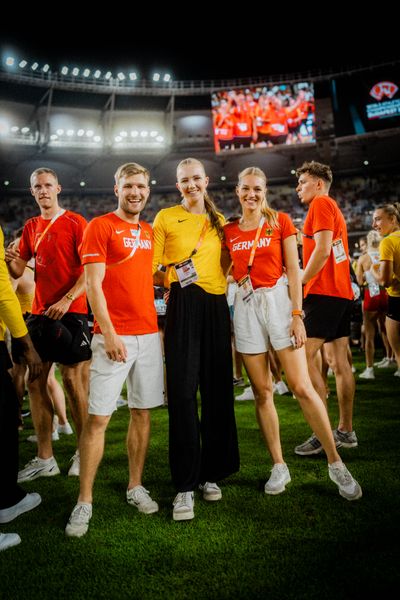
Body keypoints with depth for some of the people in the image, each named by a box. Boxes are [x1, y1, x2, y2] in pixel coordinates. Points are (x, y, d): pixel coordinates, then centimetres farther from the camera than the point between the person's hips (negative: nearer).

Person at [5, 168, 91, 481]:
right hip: (40, 312, 6)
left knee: (73, 379, -3)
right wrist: (11, 260, -8)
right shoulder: (31, 227, 15)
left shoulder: (76, 222, -3)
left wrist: (66, 301, -21)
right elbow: (18, 272, 14)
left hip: (71, 311, -6)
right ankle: (45, 459, 15)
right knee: (36, 381, 5)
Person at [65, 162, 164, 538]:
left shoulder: (149, 232, 16)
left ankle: (135, 487, 25)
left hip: (149, 332, 6)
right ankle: (84, 502, 10)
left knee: (142, 411, 10)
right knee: (98, 417, -2)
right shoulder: (100, 227, -3)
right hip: (114, 335, -6)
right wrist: (108, 332, -17)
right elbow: (93, 284, -10)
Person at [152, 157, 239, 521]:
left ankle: (211, 473, 21)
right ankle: (185, 485, 1)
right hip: (183, 304, -4)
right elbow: (150, 267, -1)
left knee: (217, 390, 7)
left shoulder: (218, 220, 16)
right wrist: (173, 277, -18)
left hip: (216, 305, 5)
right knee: (183, 390, -8)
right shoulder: (166, 217, 3)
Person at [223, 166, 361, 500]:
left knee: (302, 387, -7)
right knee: (262, 391, 4)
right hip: (246, 306, 3)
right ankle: (279, 466, 17)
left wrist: (297, 315, -8)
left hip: (278, 300, -2)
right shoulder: (229, 231, 11)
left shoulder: (280, 222, 4)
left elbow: (293, 270, -1)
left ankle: (336, 464, 8)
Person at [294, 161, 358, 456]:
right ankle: (346, 431, 14)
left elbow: (323, 250, -17)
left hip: (324, 292, -10)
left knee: (305, 357, -12)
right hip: (343, 292, 10)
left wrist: (299, 284, -13)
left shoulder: (321, 203, -5)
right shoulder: (334, 209, 24)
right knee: (340, 361, 9)